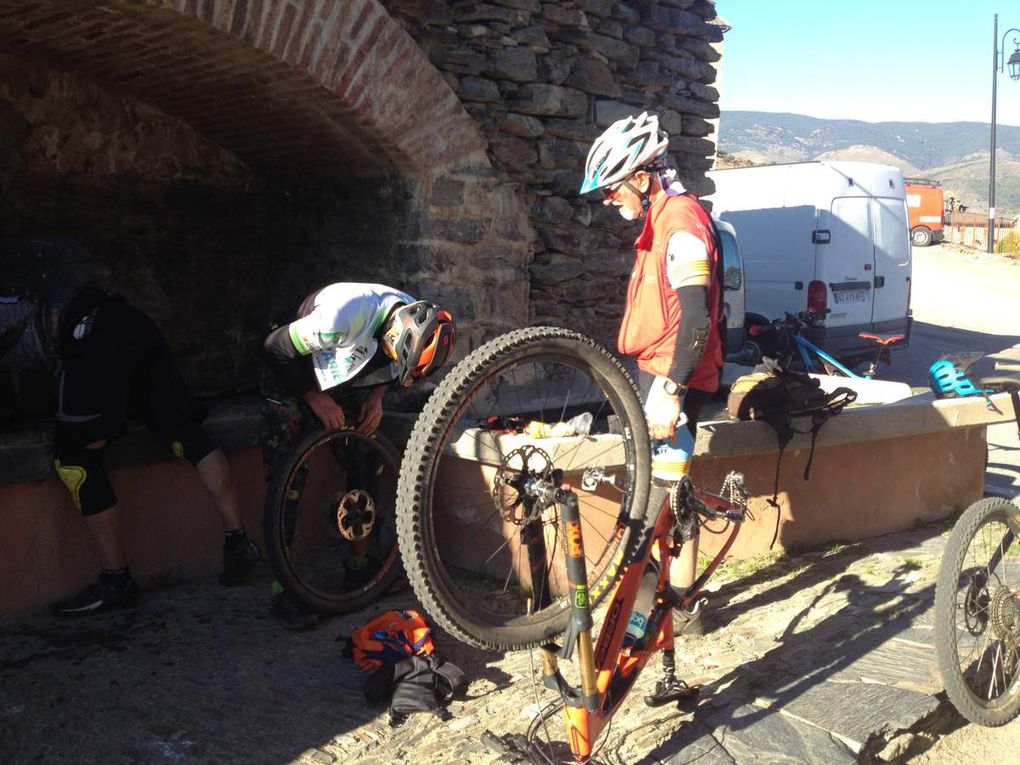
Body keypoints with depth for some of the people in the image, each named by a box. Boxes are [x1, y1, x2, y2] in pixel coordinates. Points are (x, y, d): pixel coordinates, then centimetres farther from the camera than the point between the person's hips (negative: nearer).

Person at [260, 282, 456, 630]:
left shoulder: (417, 325, -19)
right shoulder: (346, 314, -40)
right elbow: (274, 348, -26)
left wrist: (377, 396, -14)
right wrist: (315, 397, -23)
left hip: (350, 384, 6)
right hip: (293, 378, -5)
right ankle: (282, 589, -5)